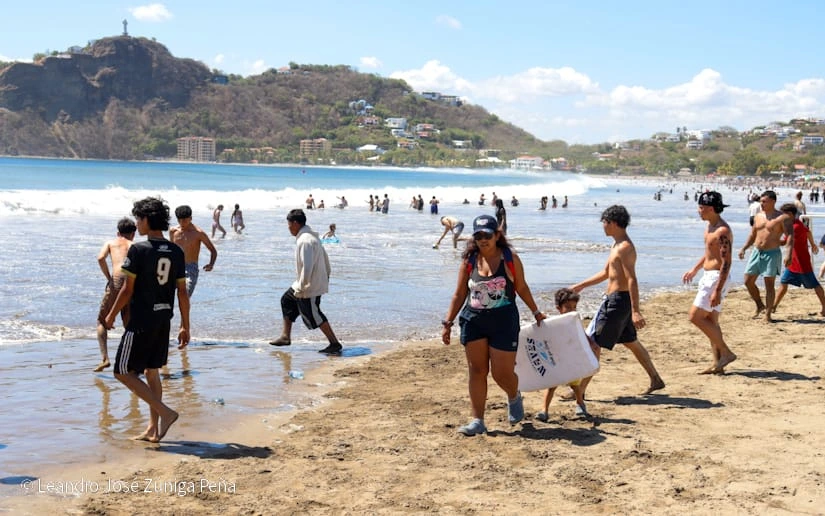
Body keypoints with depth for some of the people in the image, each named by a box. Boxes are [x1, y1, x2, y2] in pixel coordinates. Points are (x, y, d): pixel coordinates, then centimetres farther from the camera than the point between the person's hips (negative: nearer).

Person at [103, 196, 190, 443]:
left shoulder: (138, 249, -13)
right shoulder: (176, 252, 5)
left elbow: (128, 289, -11)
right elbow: (182, 292, 6)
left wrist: (111, 315, 4)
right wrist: (185, 326, 12)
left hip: (141, 320, -7)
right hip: (164, 321, 7)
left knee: (124, 372, 2)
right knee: (151, 372, 17)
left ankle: (165, 412, -8)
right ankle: (153, 429, 19)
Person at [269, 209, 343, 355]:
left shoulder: (305, 240, -23)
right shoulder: (312, 236, 9)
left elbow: (307, 267, -28)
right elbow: (325, 258, 15)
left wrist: (300, 289, -24)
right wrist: (326, 277, 22)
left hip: (310, 287, -11)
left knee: (314, 316, -2)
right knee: (286, 301, 18)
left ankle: (335, 344, 6)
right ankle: (285, 337, 24)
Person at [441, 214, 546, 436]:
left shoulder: (510, 259, -2)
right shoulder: (469, 261, 2)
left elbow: (521, 288, 10)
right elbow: (459, 295, 7)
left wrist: (536, 312, 17)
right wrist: (447, 323, 4)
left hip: (504, 322, -2)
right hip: (473, 321, 2)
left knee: (502, 373, -1)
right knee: (477, 371, 3)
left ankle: (514, 397, 35)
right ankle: (477, 421, 10)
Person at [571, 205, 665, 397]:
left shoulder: (625, 248, -18)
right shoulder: (617, 245, 14)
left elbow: (632, 280, -25)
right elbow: (606, 273, 26)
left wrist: (635, 311, -30)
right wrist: (581, 286, 28)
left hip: (618, 300, -10)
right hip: (616, 300, 10)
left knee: (594, 343, -6)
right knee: (631, 342, 19)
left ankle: (580, 390, -3)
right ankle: (655, 380, 27)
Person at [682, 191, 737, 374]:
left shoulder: (723, 231, -19)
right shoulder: (710, 226, 11)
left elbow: (726, 263, -23)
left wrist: (717, 291, -27)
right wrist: (694, 270, 28)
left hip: (717, 277, -10)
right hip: (708, 276, 10)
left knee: (695, 316, -10)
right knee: (710, 321, 11)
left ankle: (726, 353, -4)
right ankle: (717, 363, 14)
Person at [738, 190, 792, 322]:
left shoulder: (781, 217, -8)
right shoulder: (758, 216, 10)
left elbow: (790, 236, -15)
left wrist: (789, 255, -27)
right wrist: (744, 248, 9)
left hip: (772, 253, -6)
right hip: (756, 252, 6)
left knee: (769, 284, -4)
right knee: (748, 281, 5)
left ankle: (768, 314, 3)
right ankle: (759, 305, 26)